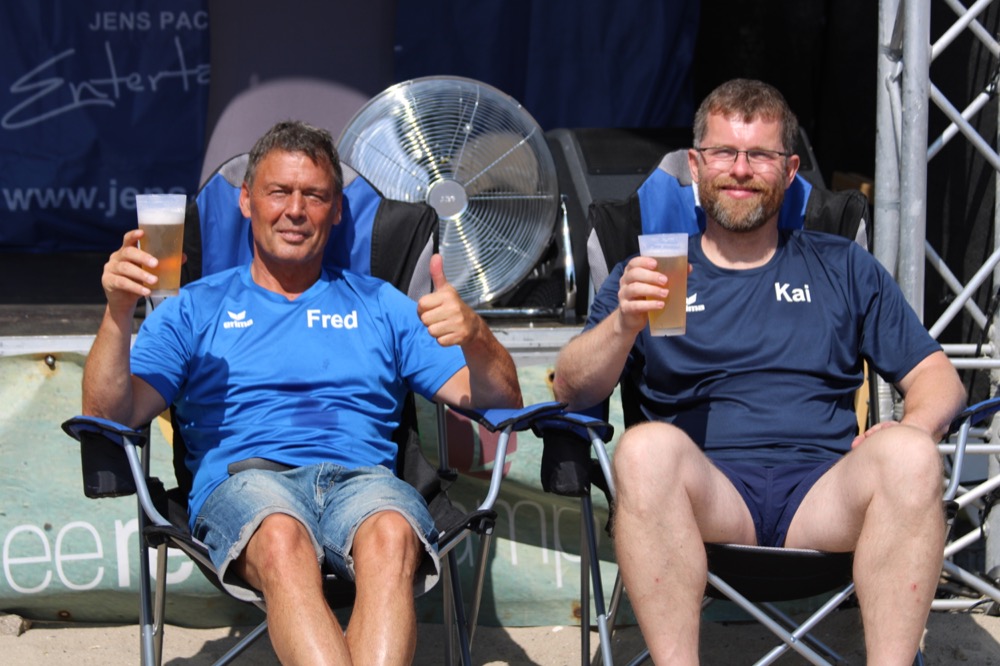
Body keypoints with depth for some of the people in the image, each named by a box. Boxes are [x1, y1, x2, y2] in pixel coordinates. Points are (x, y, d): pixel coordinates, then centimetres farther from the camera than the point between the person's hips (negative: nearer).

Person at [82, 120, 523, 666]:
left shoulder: (380, 305, 26)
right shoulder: (196, 309, 23)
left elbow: (501, 402, 17)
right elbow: (109, 416, 10)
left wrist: (475, 338, -5)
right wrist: (118, 312, -6)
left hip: (364, 477, 1)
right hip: (243, 480, -1)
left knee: (391, 535, -38)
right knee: (281, 538, -39)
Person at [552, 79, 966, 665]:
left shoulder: (844, 267, 23)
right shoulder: (649, 275, 19)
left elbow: (937, 377, 18)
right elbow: (573, 391, 8)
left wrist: (915, 428, -5)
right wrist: (623, 324, -12)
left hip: (823, 492, 1)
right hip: (708, 495, -1)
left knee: (907, 454, -30)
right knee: (647, 447, -33)